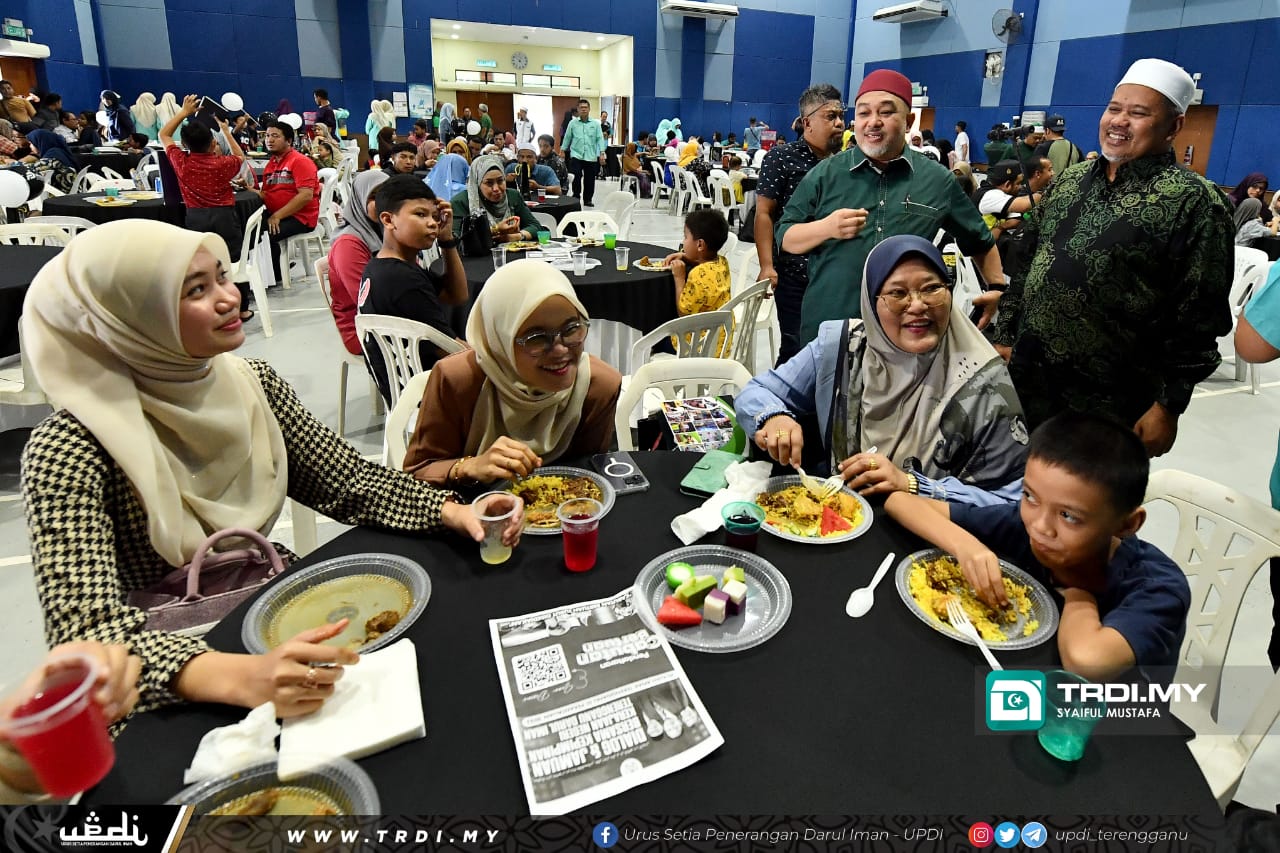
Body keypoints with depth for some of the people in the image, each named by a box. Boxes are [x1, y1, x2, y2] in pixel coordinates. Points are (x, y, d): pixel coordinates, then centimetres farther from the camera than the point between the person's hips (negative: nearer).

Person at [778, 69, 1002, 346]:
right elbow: (785, 238, 0)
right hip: (826, 325, -1)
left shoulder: (938, 180, 5)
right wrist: (827, 227, -17)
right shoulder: (825, 174, 1)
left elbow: (981, 242, 19)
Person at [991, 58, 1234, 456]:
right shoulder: (1068, 181, 9)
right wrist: (1005, 336, 10)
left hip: (1109, 403, -5)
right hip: (1027, 381, 5)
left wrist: (1168, 406, -13)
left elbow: (1198, 320, -12)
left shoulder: (1193, 202, -10)